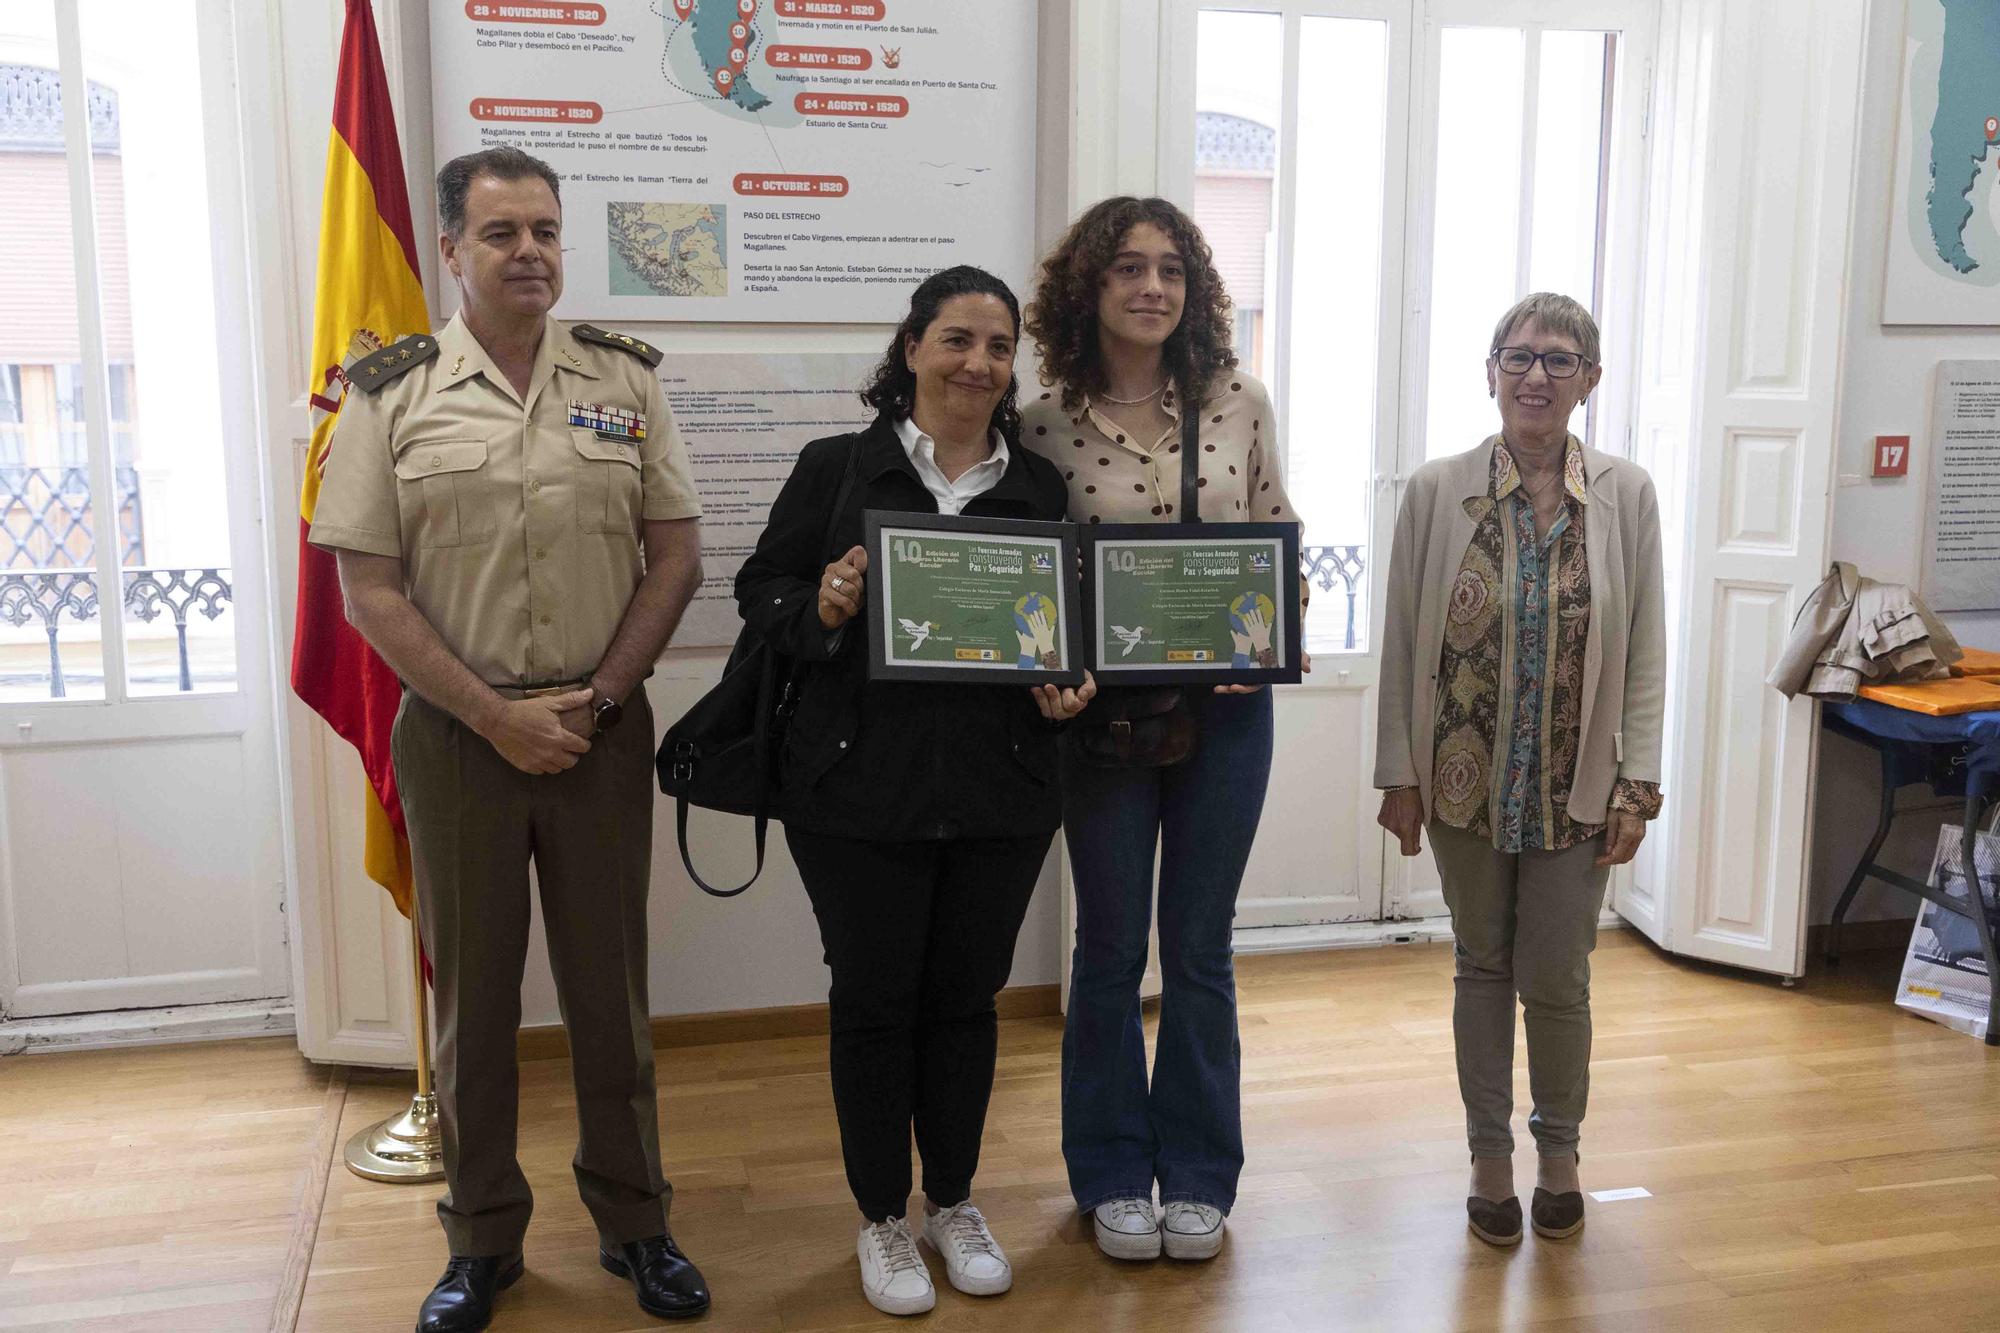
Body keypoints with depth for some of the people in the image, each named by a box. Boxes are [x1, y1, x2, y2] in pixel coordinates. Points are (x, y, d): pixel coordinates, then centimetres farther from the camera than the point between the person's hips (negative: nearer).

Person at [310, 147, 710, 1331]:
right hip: (457, 733, -1)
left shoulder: (625, 378, 3)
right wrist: (496, 715, -11)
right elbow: (369, 589, -3)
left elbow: (677, 557, 2)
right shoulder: (393, 393, -1)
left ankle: (635, 1223, 26)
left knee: (611, 984, 10)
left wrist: (596, 699, -7)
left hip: (604, 730, 1)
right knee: (473, 990, 10)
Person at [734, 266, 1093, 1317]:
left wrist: (1067, 693, -5)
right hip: (860, 788, -2)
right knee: (873, 1000, 7)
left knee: (965, 996, 13)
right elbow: (761, 588, 1)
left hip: (998, 794, 3)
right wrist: (822, 607, -19)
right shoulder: (837, 468, -1)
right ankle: (883, 1219, 25)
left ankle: (954, 1203, 33)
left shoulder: (1039, 487, 8)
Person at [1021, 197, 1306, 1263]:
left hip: (1226, 706, 1)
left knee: (1200, 947, 11)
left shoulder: (1240, 403, -1)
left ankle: (1197, 1173, 27)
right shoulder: (1046, 426, -5)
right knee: (1110, 948, 10)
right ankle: (1111, 1175, 27)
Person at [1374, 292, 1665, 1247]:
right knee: (1482, 969, 12)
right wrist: (1398, 773, -2)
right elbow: (1403, 641, -1)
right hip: (1465, 777, 0)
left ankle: (1558, 1147, 32)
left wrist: (1636, 785, -5)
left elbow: (1645, 653, -1)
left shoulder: (1627, 495, -3)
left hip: (1576, 786, 0)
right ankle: (1490, 1154, 29)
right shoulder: (1436, 491, -4)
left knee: (1557, 980, 7)